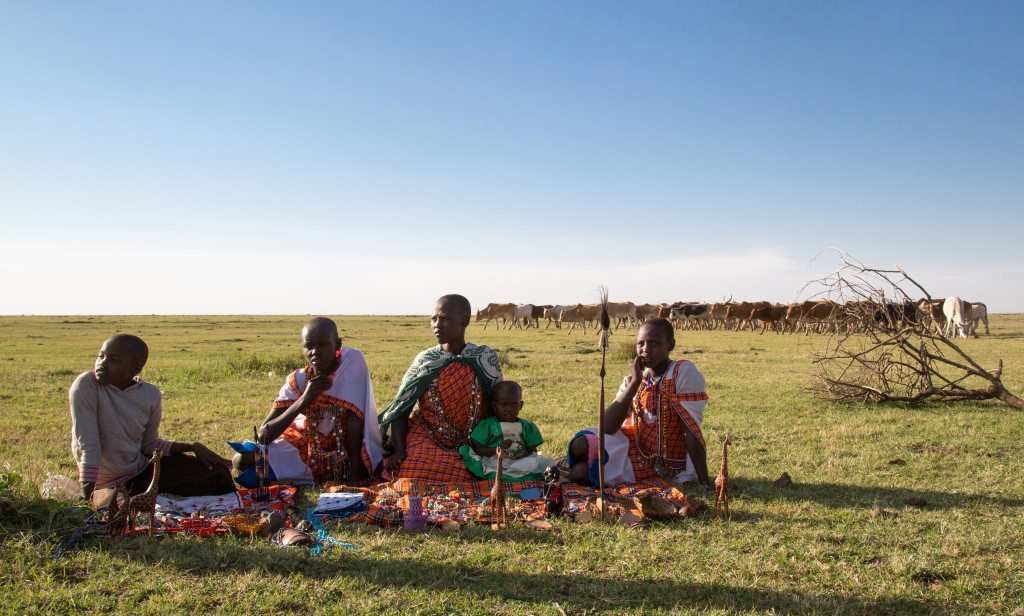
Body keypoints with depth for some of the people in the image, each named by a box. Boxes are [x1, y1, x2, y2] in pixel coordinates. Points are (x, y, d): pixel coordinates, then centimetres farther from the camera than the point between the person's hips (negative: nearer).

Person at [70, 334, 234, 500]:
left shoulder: (150, 395, -5)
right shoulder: (86, 385, -18)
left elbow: (150, 444, 6)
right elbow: (88, 446, -22)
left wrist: (193, 447, -4)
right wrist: (86, 496, -25)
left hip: (142, 468, 5)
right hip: (111, 485, -5)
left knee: (216, 473, -4)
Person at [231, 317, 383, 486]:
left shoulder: (352, 360, -23)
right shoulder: (297, 381, -15)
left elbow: (354, 421, -27)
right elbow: (263, 435, -21)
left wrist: (355, 476, -31)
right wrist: (303, 399, -32)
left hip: (351, 451, -1)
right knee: (242, 460, -12)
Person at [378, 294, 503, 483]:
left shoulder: (485, 358, 0)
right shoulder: (424, 361, 2)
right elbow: (399, 411, 1)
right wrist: (399, 450, -13)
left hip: (470, 449, 0)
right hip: (424, 444, 1)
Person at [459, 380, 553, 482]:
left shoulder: (527, 427, 19)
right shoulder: (487, 425, 12)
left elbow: (533, 451, 15)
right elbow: (478, 449, 6)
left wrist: (525, 453, -11)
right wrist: (497, 450, -13)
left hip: (521, 465, 2)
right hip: (495, 468, -2)